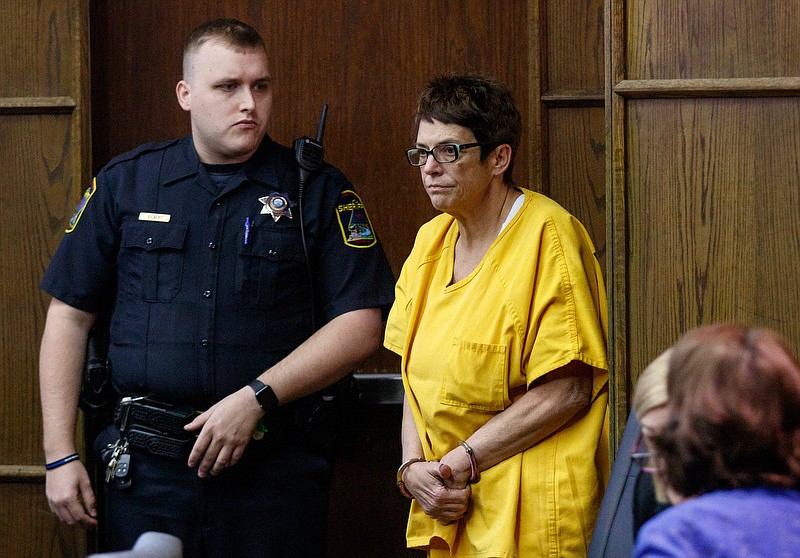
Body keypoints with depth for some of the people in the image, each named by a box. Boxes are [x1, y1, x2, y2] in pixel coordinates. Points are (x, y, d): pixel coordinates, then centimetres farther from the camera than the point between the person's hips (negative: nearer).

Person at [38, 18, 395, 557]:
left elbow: (361, 325, -4)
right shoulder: (126, 183, 8)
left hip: (275, 469, -1)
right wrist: (60, 455, 3)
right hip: (146, 468, 1)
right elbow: (71, 315, 10)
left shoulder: (318, 191, 3)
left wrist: (256, 398, -14)